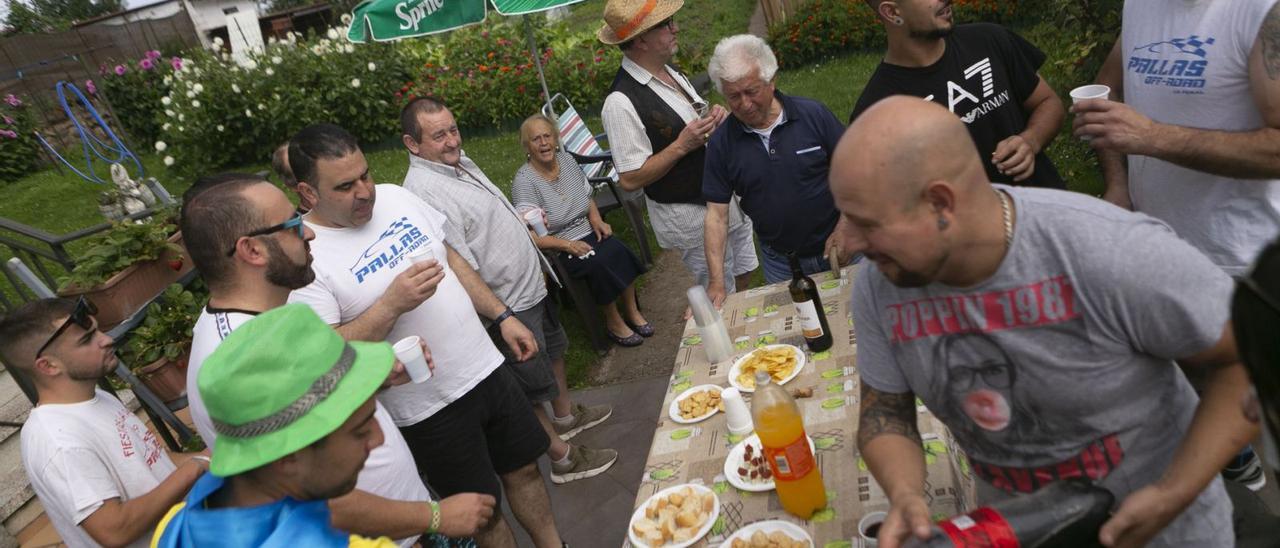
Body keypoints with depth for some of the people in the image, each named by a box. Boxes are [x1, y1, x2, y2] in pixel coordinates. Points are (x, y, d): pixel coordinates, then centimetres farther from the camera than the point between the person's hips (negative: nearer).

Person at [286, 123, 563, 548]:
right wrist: (392, 304, -31)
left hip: (486, 367, 6)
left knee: (523, 469, 21)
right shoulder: (303, 255, -19)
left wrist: (502, 316, 8)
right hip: (429, 410, -5)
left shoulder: (395, 197, 0)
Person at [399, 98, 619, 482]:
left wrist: (522, 219, 10)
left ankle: (566, 416, 52)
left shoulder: (459, 161, 3)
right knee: (533, 386, 7)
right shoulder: (424, 191, -28)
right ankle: (563, 458, 27)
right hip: (509, 305, -10)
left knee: (553, 348, 28)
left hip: (532, 283, 10)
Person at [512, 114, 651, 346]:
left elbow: (588, 198, 17)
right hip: (556, 250, -5)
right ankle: (613, 322, -7)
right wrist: (569, 245, -23)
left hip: (587, 234, 6)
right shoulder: (524, 181, -16)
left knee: (619, 251, -22)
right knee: (600, 264, -28)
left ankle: (632, 311, -4)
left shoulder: (566, 159, 3)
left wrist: (596, 219, -2)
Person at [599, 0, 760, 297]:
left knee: (744, 276, 23)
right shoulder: (621, 102, -24)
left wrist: (714, 116, -4)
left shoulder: (669, 71, 3)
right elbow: (630, 178, -22)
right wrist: (682, 145, -26)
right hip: (690, 215, -8)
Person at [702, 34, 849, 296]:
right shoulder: (721, 143, -8)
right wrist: (716, 282, -13)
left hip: (834, 248, -1)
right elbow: (717, 213, -7)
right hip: (779, 260, 1)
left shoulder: (813, 115, -12)